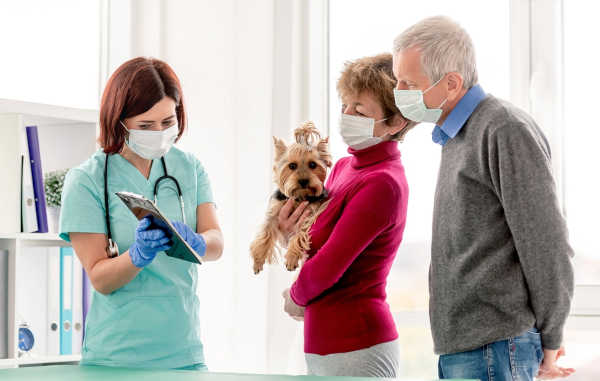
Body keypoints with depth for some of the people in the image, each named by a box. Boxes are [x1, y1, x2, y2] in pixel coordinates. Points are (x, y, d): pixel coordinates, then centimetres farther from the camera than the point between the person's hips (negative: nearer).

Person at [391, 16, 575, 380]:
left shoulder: (508, 129, -12)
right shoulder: (458, 138, 18)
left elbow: (547, 244, -13)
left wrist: (549, 340, -5)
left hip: (493, 347, -9)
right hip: (459, 349, 9)